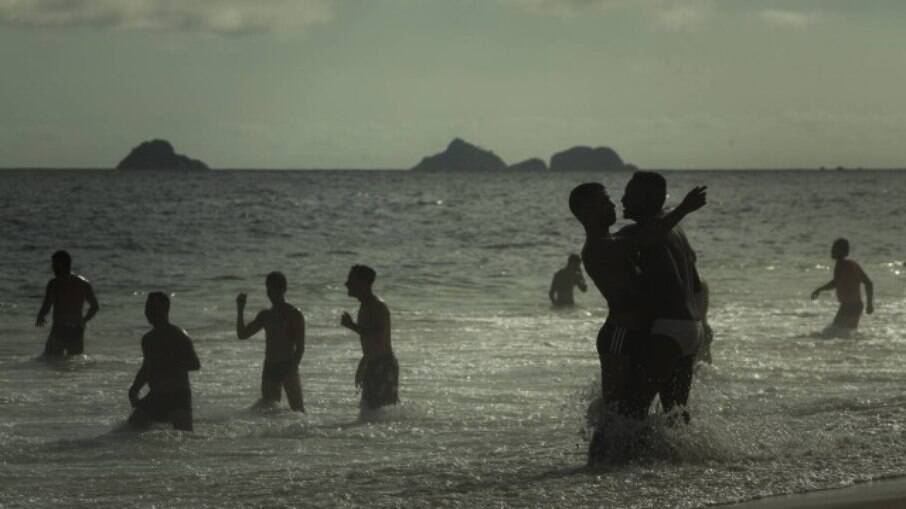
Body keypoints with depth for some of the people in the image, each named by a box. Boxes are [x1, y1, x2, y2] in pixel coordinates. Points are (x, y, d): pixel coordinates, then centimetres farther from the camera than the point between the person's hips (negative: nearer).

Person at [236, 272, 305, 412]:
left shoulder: (294, 315, -3)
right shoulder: (266, 315, 14)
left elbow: (300, 347, -8)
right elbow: (242, 334, 15)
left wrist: (293, 368, -19)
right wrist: (240, 310, 5)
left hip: (288, 367, -5)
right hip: (270, 368, 5)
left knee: (297, 409, -9)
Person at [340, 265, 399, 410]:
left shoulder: (378, 308, -15)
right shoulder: (365, 307, 16)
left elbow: (378, 340, -27)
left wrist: (353, 326, -22)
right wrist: (361, 368, 24)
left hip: (384, 367, -10)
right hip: (372, 366, 10)